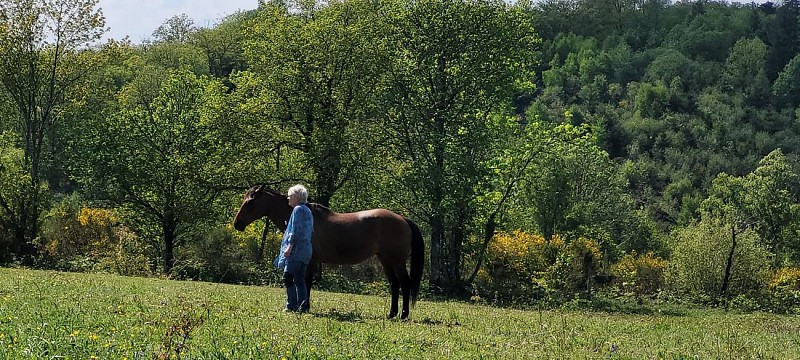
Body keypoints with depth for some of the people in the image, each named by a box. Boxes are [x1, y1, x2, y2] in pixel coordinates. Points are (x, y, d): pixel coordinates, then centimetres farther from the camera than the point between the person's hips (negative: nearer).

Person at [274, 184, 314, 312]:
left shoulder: (298, 210, -9)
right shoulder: (308, 211, 20)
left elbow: (295, 231, -17)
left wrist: (289, 247, -18)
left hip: (296, 249, -10)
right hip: (306, 250, 10)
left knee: (288, 278, -10)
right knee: (300, 280, 10)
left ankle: (291, 305, -13)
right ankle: (303, 306, 8)